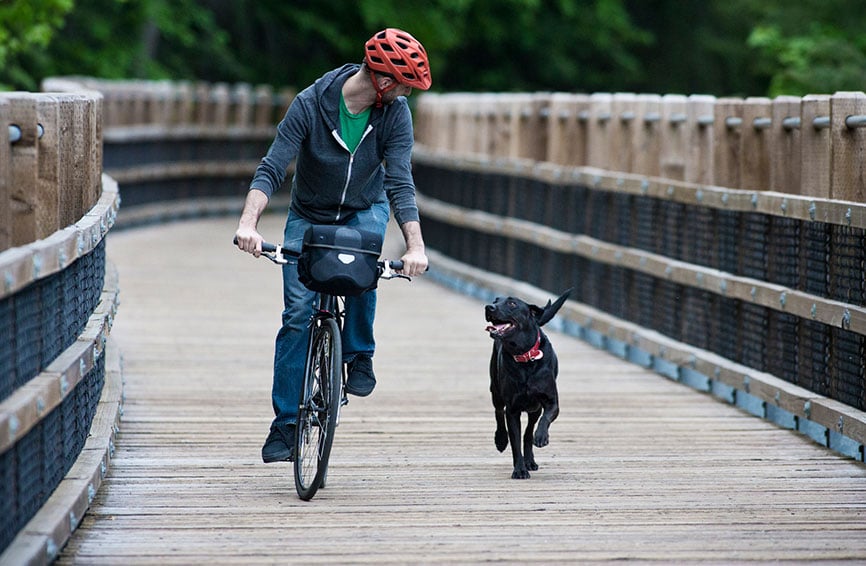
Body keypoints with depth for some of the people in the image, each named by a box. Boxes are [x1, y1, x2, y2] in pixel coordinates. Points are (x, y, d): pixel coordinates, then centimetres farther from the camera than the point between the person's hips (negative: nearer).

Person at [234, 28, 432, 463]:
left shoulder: (395, 113, -18)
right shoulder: (311, 103, -25)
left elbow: (400, 182, -23)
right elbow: (271, 170, -27)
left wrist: (415, 245, -36)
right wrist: (248, 223, -42)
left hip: (365, 211, 1)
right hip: (309, 216, -1)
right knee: (298, 313, -10)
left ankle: (360, 355, -9)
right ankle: (285, 423, -2)